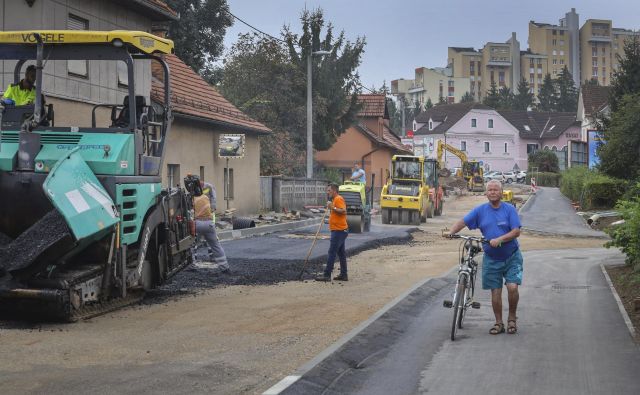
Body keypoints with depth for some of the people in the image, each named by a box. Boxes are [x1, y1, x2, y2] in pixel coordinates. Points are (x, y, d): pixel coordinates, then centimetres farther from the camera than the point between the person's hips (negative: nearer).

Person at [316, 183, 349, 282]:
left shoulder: (338, 199, -13)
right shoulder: (335, 199, 20)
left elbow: (344, 211, -26)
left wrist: (333, 208, -29)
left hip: (339, 230, -11)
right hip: (339, 230, 11)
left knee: (332, 252, -10)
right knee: (341, 253, 11)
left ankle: (327, 275, -9)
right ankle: (343, 275, 14)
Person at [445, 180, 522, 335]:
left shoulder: (509, 209, -5)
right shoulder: (480, 210, 1)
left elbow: (516, 231, -13)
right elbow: (462, 222, -1)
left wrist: (499, 239, -27)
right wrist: (450, 233, -19)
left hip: (511, 257, -2)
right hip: (491, 259, 2)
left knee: (512, 287, -14)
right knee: (495, 291, 4)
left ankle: (512, 318, 8)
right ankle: (499, 323, 18)